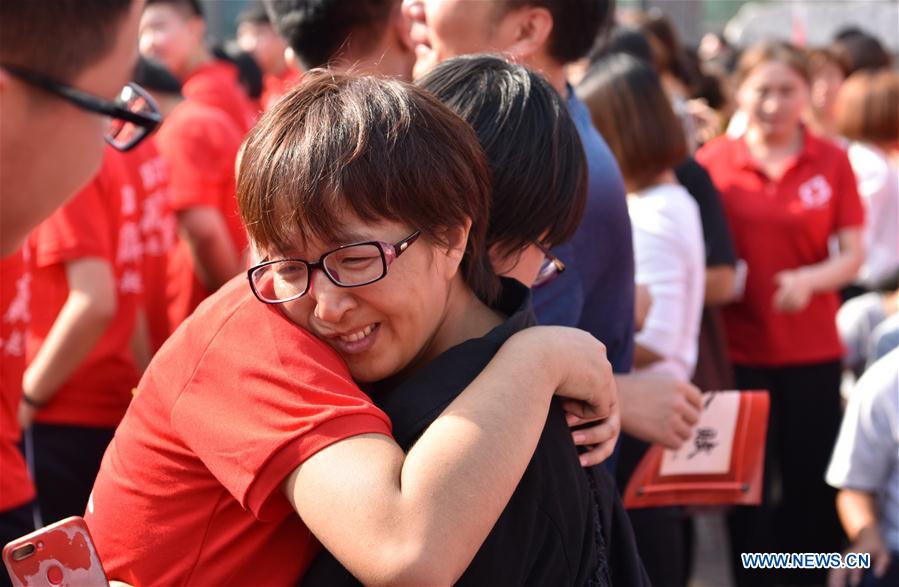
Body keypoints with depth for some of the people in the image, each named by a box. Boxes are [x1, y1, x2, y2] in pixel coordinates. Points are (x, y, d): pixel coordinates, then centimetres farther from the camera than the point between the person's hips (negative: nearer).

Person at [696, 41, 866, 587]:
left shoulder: (832, 161, -1)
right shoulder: (714, 161, -3)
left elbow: (853, 254, -2)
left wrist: (810, 280, -20)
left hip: (812, 351, 1)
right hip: (737, 351, 0)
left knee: (815, 489, 6)